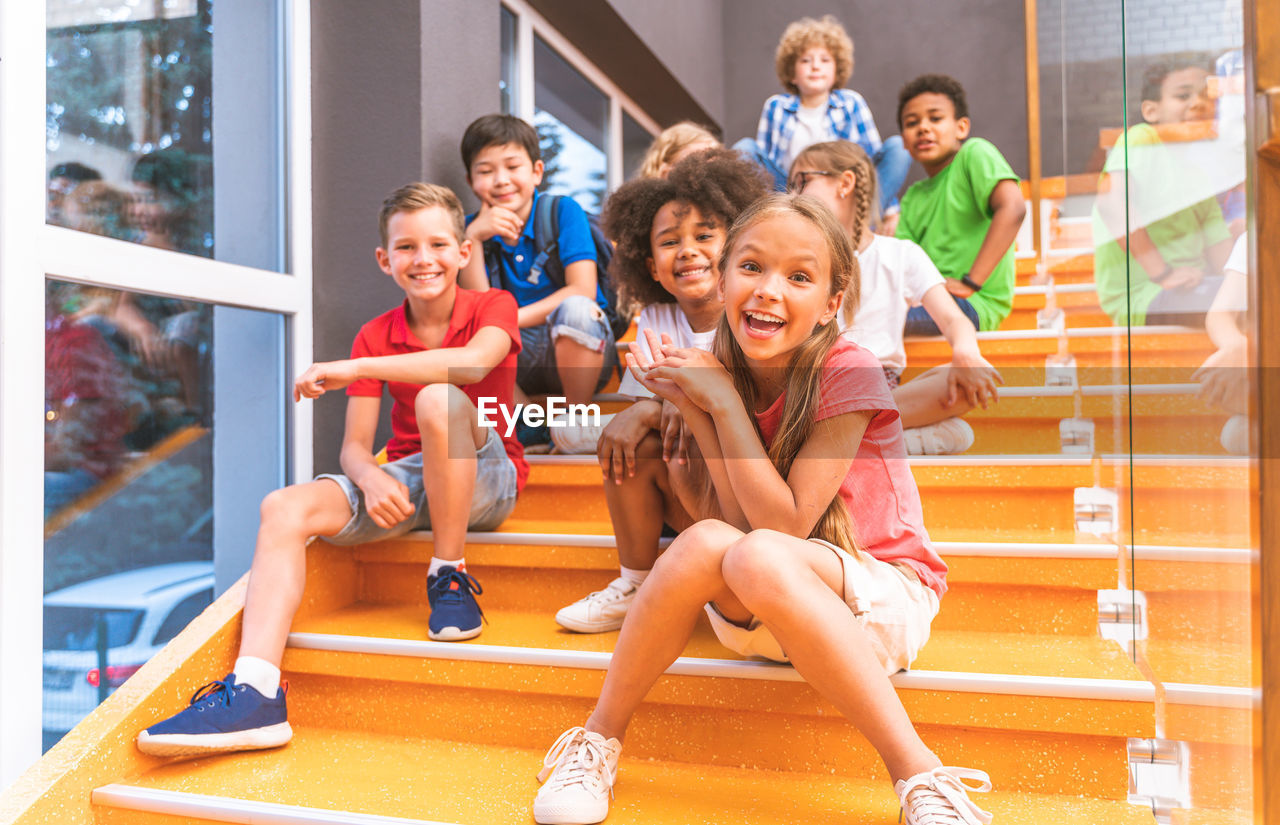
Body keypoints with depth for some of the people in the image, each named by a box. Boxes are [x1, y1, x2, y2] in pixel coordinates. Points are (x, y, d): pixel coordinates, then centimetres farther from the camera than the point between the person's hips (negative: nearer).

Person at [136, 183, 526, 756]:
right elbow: (354, 446, 0)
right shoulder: (375, 336, 7)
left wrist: (354, 368, -28)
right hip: (404, 482, 4)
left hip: (485, 478, -4)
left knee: (437, 399, -35)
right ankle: (254, 692, -30)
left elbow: (473, 362, -30)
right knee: (285, 507, -19)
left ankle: (450, 579, -21)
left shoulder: (493, 306, -3)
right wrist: (371, 478, -25)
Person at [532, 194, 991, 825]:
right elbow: (730, 522, -10)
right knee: (706, 542, -29)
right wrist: (692, 412, -16)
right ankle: (599, 741, -10)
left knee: (757, 558, -34)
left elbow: (783, 525, -22)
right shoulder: (717, 375, -2)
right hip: (759, 617, 4)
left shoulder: (848, 375, -16)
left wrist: (722, 400, -20)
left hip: (882, 597, -4)